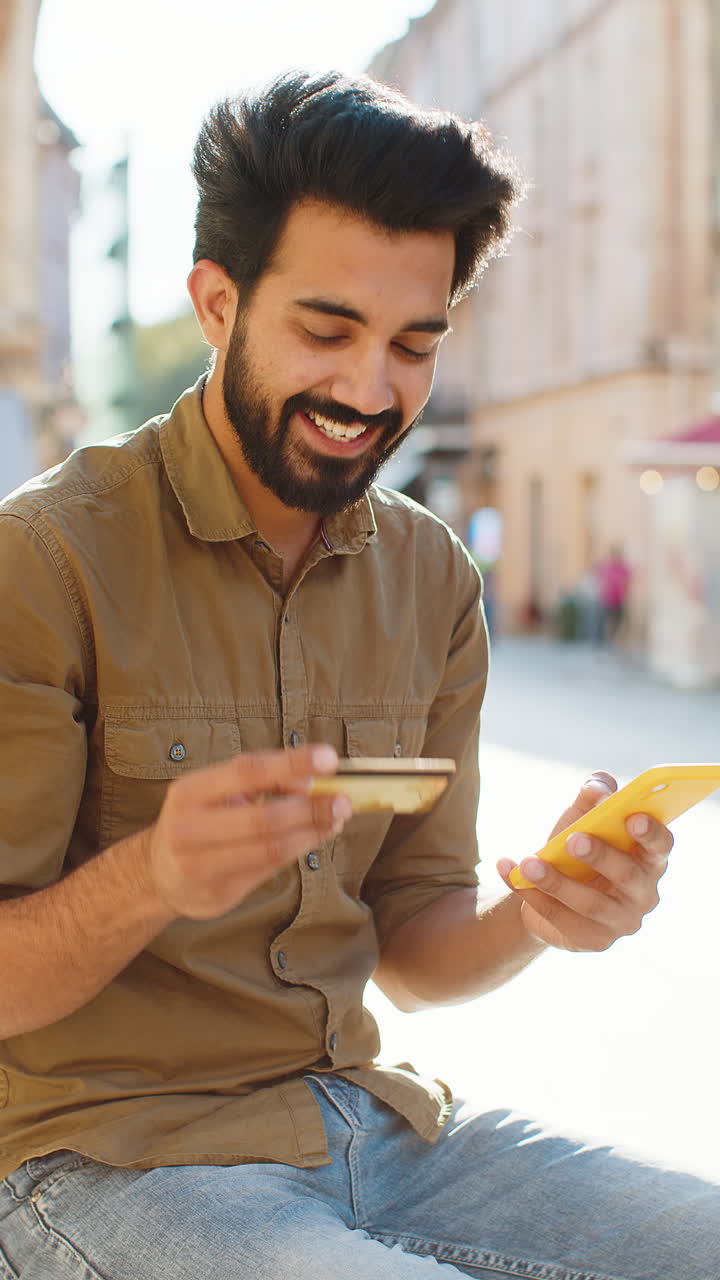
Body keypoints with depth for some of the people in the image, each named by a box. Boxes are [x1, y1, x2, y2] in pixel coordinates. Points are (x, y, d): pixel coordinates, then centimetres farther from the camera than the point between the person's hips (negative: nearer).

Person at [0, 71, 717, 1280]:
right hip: (105, 1157, -6)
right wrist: (150, 877, -32)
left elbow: (407, 948, 8)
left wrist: (534, 916, -14)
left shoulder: (432, 578, 5)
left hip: (366, 1122, 6)